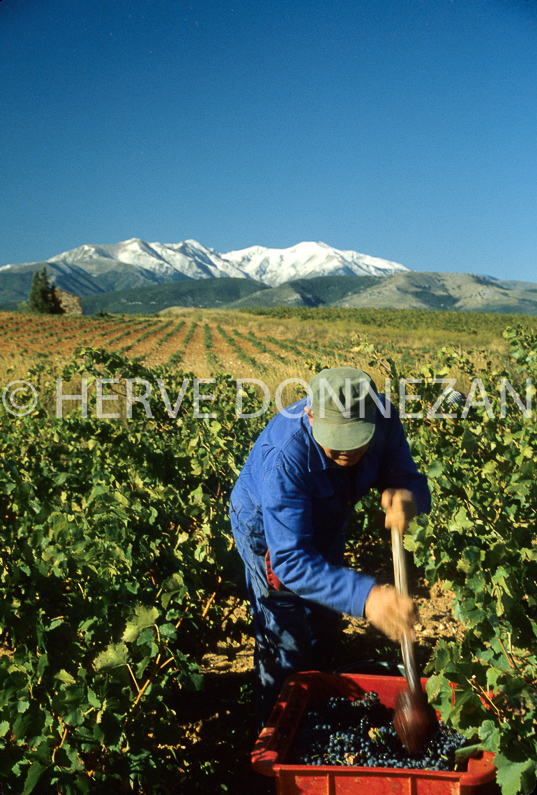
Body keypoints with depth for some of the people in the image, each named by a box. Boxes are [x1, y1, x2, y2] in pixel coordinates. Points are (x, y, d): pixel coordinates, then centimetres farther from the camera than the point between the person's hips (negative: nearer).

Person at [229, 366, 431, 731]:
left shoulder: (382, 417, -30)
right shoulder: (283, 457, -45)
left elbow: (407, 477, -23)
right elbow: (291, 559, -46)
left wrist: (407, 495, -50)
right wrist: (364, 595, -59)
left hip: (326, 522, 6)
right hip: (270, 530, -5)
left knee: (325, 627, 24)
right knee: (286, 645, 2)